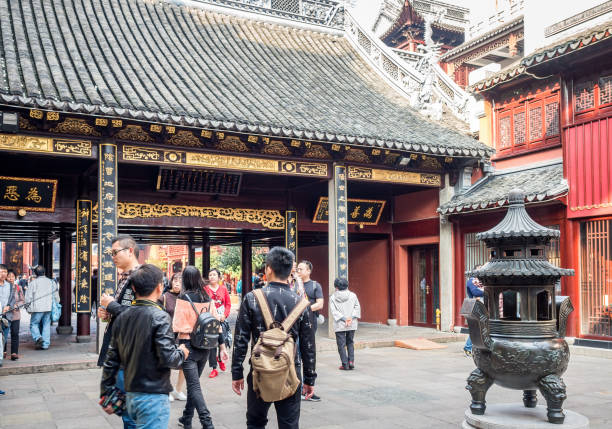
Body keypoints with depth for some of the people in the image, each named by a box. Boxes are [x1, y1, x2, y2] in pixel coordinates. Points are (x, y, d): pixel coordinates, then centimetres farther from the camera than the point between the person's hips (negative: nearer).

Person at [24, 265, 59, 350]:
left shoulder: (34, 282, -3)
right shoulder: (51, 282, 10)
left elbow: (28, 296, -3)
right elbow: (56, 296, 13)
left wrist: (28, 307, 9)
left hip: (37, 308, -4)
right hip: (49, 308, 4)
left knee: (33, 324, 8)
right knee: (46, 325, 8)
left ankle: (38, 338, -15)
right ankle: (45, 344, 6)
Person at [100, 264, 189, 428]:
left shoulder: (121, 317, 5)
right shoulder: (159, 317, -15)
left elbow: (111, 361, 9)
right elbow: (168, 358, -20)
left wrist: (106, 394, 17)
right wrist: (182, 353, 1)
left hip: (130, 396, 7)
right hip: (153, 397, -7)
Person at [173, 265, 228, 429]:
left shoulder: (183, 298, -10)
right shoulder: (208, 298, 4)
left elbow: (177, 326, -15)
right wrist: (222, 347, 11)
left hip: (188, 344, -5)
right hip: (205, 346, 6)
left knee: (194, 385, -3)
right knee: (194, 382, 19)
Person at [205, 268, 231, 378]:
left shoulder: (223, 289, 7)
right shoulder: (205, 289, 1)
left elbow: (228, 303, 8)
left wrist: (225, 315, -5)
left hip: (222, 320, 1)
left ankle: (220, 359, 34)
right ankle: (214, 368, 7)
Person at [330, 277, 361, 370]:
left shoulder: (333, 298, -1)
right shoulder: (352, 295, 4)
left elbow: (334, 311, -9)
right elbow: (357, 307, -2)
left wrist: (344, 319, -11)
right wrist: (351, 318, -7)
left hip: (339, 325, -2)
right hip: (352, 324, 2)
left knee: (341, 344, 4)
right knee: (350, 343, 17)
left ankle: (345, 364, 1)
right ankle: (351, 361, 5)